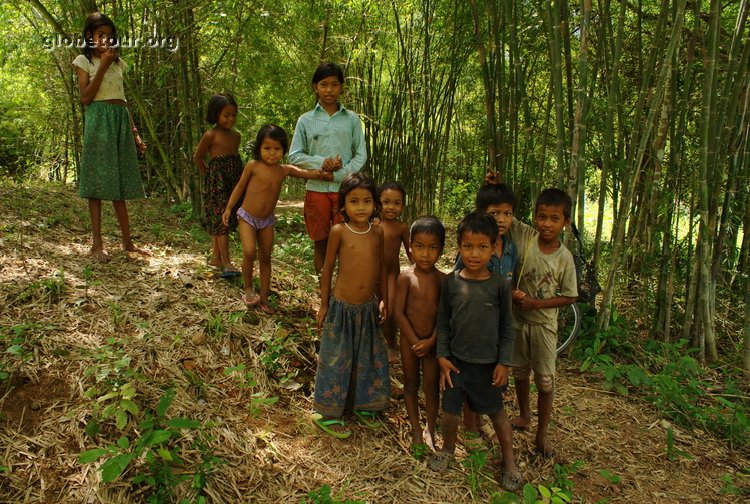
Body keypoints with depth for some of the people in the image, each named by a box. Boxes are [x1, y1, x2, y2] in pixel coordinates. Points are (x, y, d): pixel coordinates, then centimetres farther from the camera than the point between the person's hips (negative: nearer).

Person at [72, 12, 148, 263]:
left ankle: (127, 241, 9)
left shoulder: (118, 62, 18)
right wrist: (103, 65, -9)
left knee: (120, 181, 6)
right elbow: (86, 97, -8)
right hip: (99, 120, -5)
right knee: (99, 181, -5)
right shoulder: (84, 61, 4)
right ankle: (97, 243, 0)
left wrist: (135, 133, 13)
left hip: (121, 121, 5)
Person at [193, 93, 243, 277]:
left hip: (232, 183, 6)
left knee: (219, 221, 13)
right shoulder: (211, 135, -7)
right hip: (216, 183, -6)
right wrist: (208, 176, 2)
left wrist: (240, 182, 11)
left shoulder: (236, 136, 12)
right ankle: (226, 262, -11)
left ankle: (215, 258, 23)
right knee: (221, 220, -9)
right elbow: (197, 157, 2)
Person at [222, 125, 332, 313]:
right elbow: (240, 187, 0)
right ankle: (248, 289, 2)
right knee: (249, 252, -21)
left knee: (265, 258, 10)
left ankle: (264, 297, 21)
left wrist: (320, 173, -30)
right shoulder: (253, 166, -10)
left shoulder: (284, 170, -3)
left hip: (267, 220, 4)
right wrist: (228, 208, -3)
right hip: (247, 217, -4)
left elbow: (305, 173, -7)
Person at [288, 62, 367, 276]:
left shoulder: (352, 119, 7)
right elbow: (294, 155, 4)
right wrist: (320, 162, -12)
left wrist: (340, 174, -11)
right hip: (317, 189, 1)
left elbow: (361, 154, 3)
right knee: (321, 245, 7)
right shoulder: (306, 120, 7)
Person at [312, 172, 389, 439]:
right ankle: (327, 414, 26)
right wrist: (324, 304, 0)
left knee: (369, 359, 17)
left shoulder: (377, 232, -1)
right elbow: (327, 268, -4)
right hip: (342, 307, -4)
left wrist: (384, 300, 14)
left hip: (368, 308, 4)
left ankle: (362, 405, 40)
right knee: (336, 360, 9)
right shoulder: (339, 231, -11)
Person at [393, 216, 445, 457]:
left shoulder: (443, 279, -9)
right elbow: (398, 312, -12)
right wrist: (415, 341, -14)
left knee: (432, 386, 8)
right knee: (411, 384, 13)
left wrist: (431, 341, -15)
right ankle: (416, 430, 30)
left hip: (433, 340, 0)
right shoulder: (406, 277, -12)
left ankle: (430, 429, 28)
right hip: (410, 339, 0)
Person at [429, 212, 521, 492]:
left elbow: (507, 327, -3)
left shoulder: (499, 285, -10)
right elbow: (443, 322, 2)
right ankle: (448, 449, 38)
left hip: (488, 363, -1)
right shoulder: (451, 282, -6)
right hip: (456, 360, 1)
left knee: (496, 412, 13)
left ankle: (509, 460, 34)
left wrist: (504, 363, -5)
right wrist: (442, 357, -1)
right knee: (450, 409, 10)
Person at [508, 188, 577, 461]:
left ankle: (542, 436, 23)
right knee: (520, 371, 19)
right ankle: (524, 415, 43)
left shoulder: (564, 257, -14)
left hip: (543, 323, -2)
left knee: (545, 379, 6)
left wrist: (535, 303, -18)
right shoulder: (525, 235, -12)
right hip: (517, 318, 2)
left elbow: (570, 297, -8)